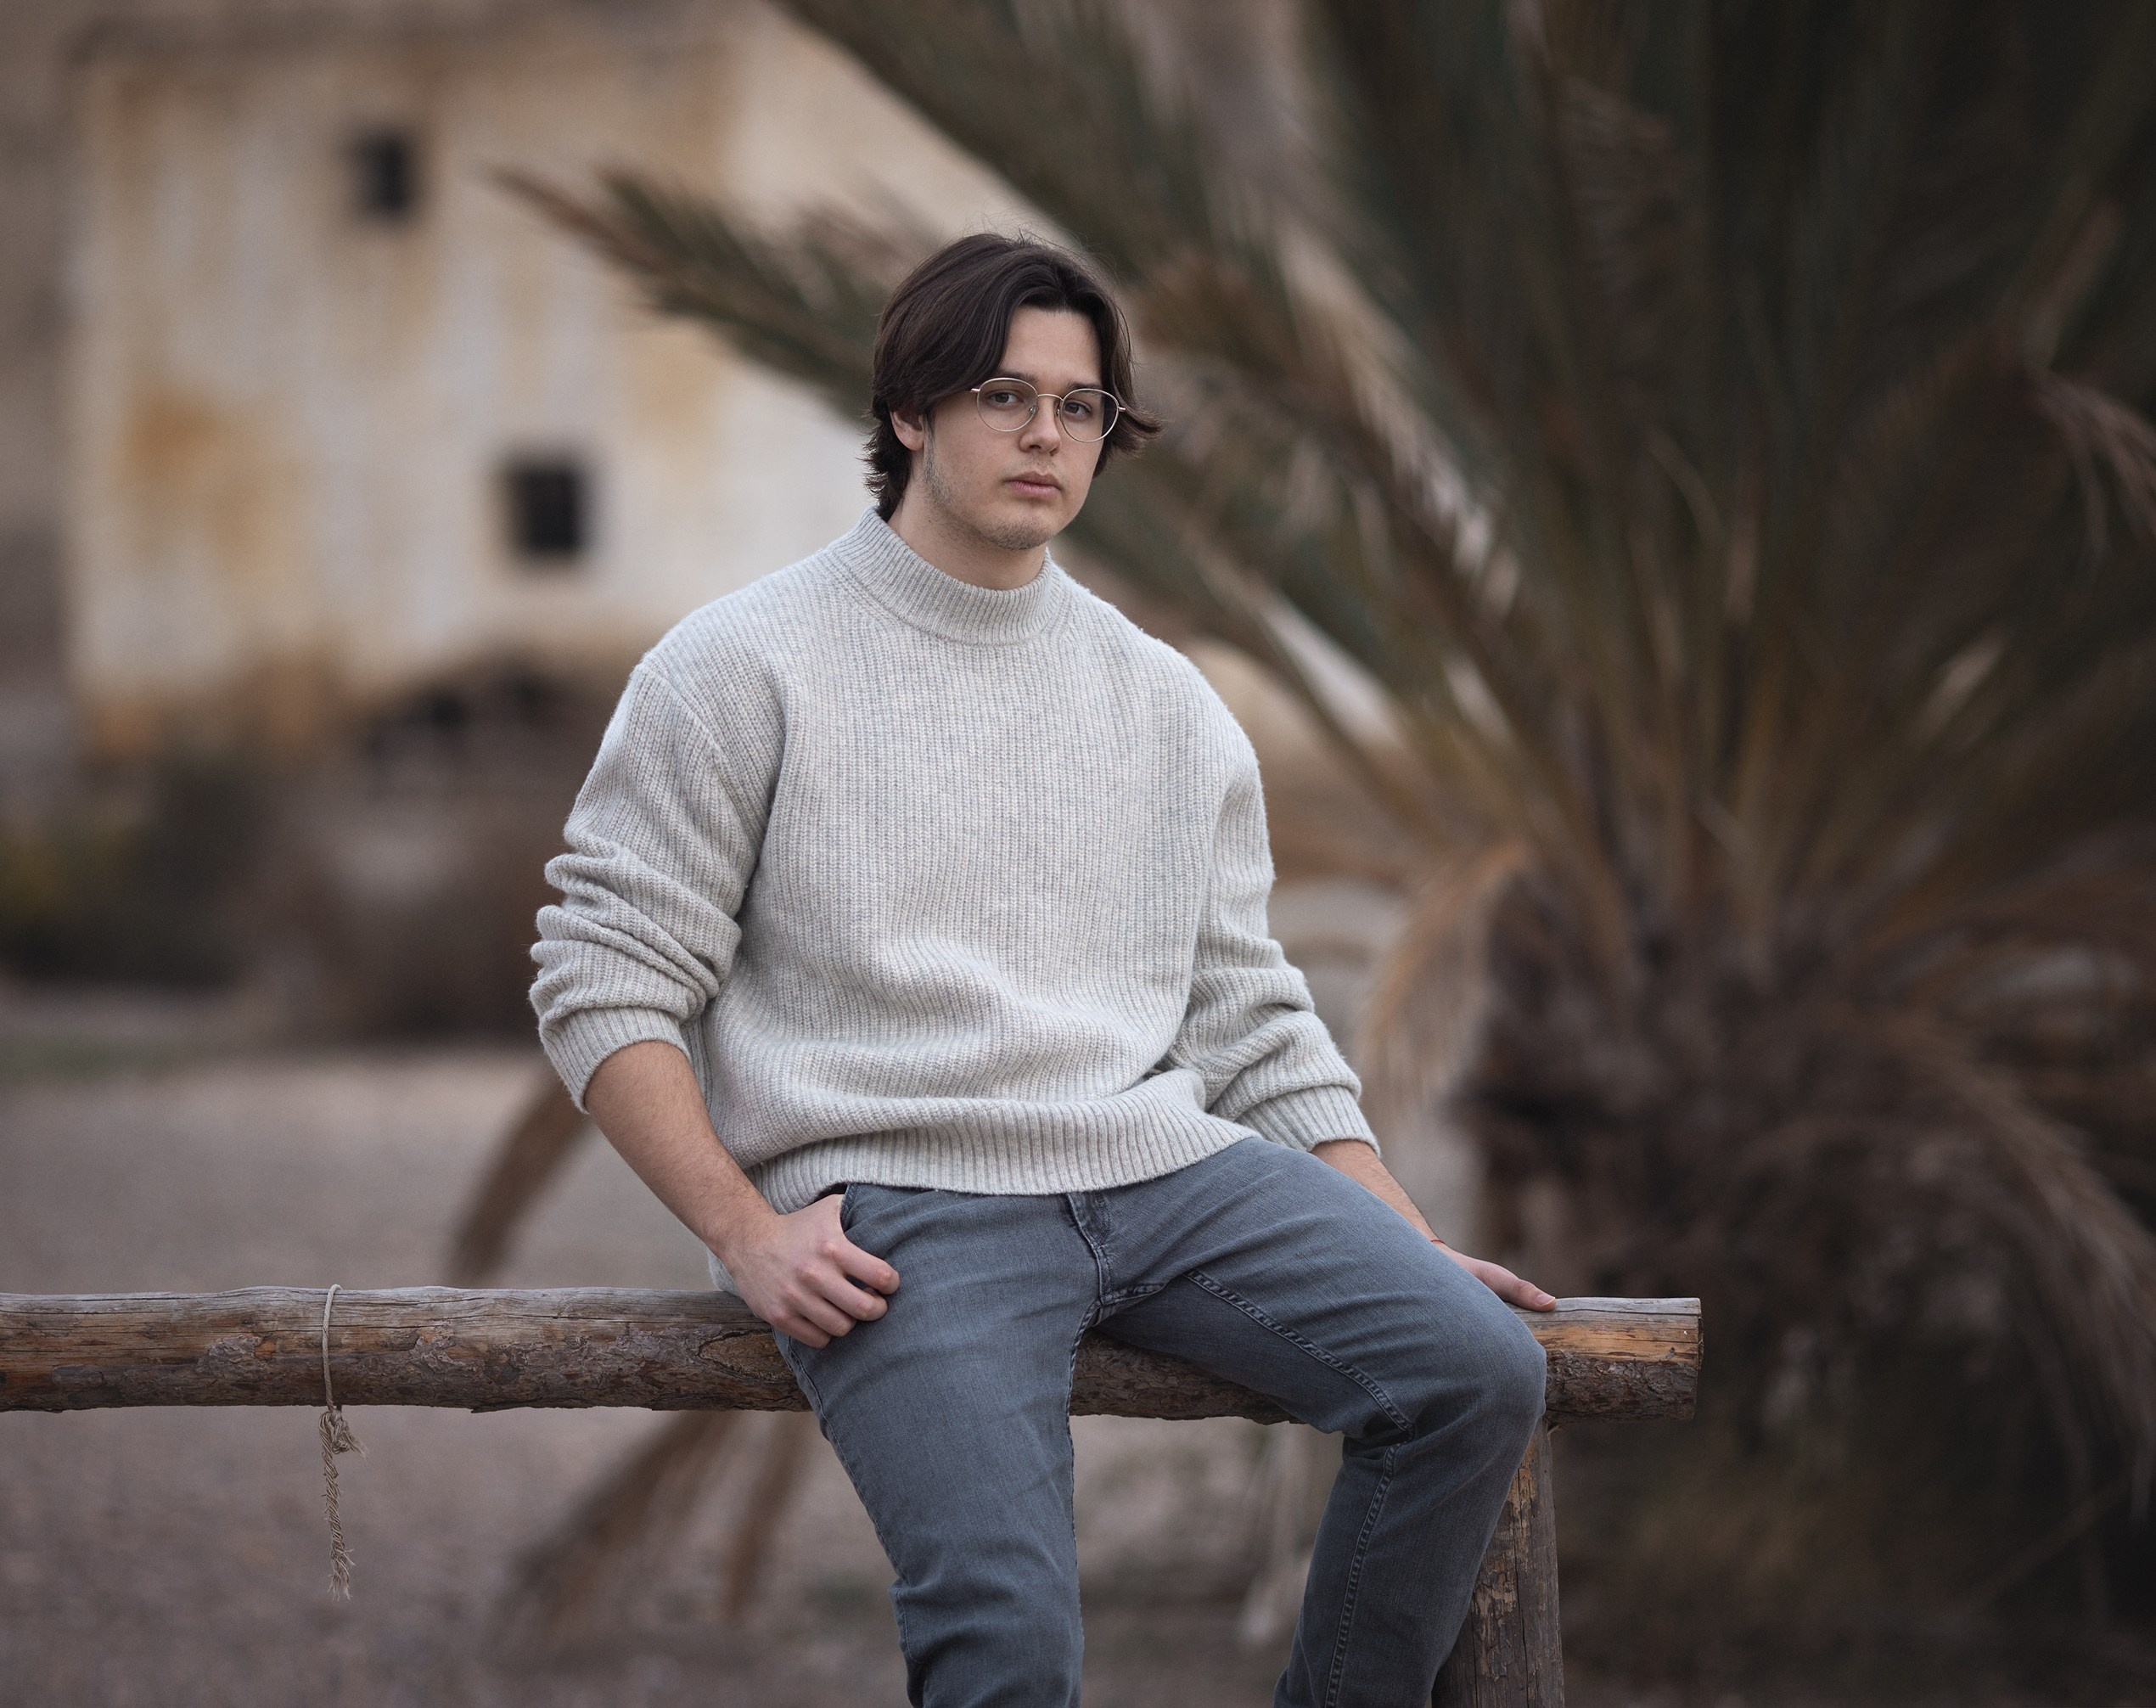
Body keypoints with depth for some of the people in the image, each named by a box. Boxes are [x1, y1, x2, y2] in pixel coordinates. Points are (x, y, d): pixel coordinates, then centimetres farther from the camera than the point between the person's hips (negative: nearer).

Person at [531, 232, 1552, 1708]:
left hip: (1162, 1165, 5)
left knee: (1482, 1366, -18)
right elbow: (604, 979, 2)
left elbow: (1250, 1021, 19)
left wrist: (1409, 1245, 7)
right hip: (897, 1205, -5)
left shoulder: (1170, 706, 18)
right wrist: (748, 1229, -10)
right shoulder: (745, 669, 4)